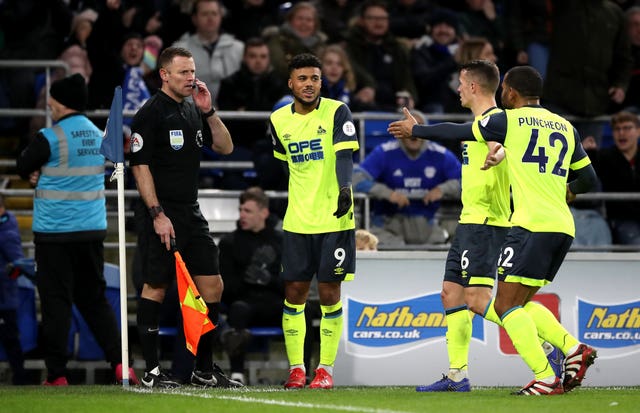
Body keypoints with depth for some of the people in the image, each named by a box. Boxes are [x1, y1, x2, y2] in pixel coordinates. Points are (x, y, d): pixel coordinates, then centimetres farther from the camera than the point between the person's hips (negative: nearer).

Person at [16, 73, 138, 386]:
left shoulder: (50, 138, -14)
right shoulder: (98, 136, 8)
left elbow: (23, 167, -1)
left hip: (54, 230, -6)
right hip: (93, 230, 6)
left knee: (56, 301, 0)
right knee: (94, 299, 13)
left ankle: (56, 374, 1)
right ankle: (119, 362, 1)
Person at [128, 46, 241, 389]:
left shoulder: (193, 110, 13)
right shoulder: (151, 113, -10)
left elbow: (225, 147, 15)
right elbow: (140, 166, -13)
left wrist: (209, 111, 0)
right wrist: (157, 215, -18)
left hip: (191, 213, 8)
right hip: (160, 215, -8)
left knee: (212, 286, 6)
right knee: (156, 287, -4)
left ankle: (204, 370, 15)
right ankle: (151, 371, 2)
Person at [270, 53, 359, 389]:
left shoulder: (337, 112, -7)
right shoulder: (278, 120, 6)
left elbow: (344, 155, -18)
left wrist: (344, 189, -35)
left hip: (335, 220, -4)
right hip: (296, 221, 4)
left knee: (329, 294, -1)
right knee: (294, 294, 2)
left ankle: (326, 368, 8)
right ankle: (296, 369, 11)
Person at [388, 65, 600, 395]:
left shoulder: (508, 121, 0)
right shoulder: (566, 127, 17)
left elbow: (456, 132, 11)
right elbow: (589, 179, 24)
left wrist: (415, 130, 27)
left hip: (532, 224, -7)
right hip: (563, 228, 7)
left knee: (506, 305, -5)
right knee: (521, 303, 18)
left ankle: (545, 378, -17)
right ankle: (573, 348, 1)